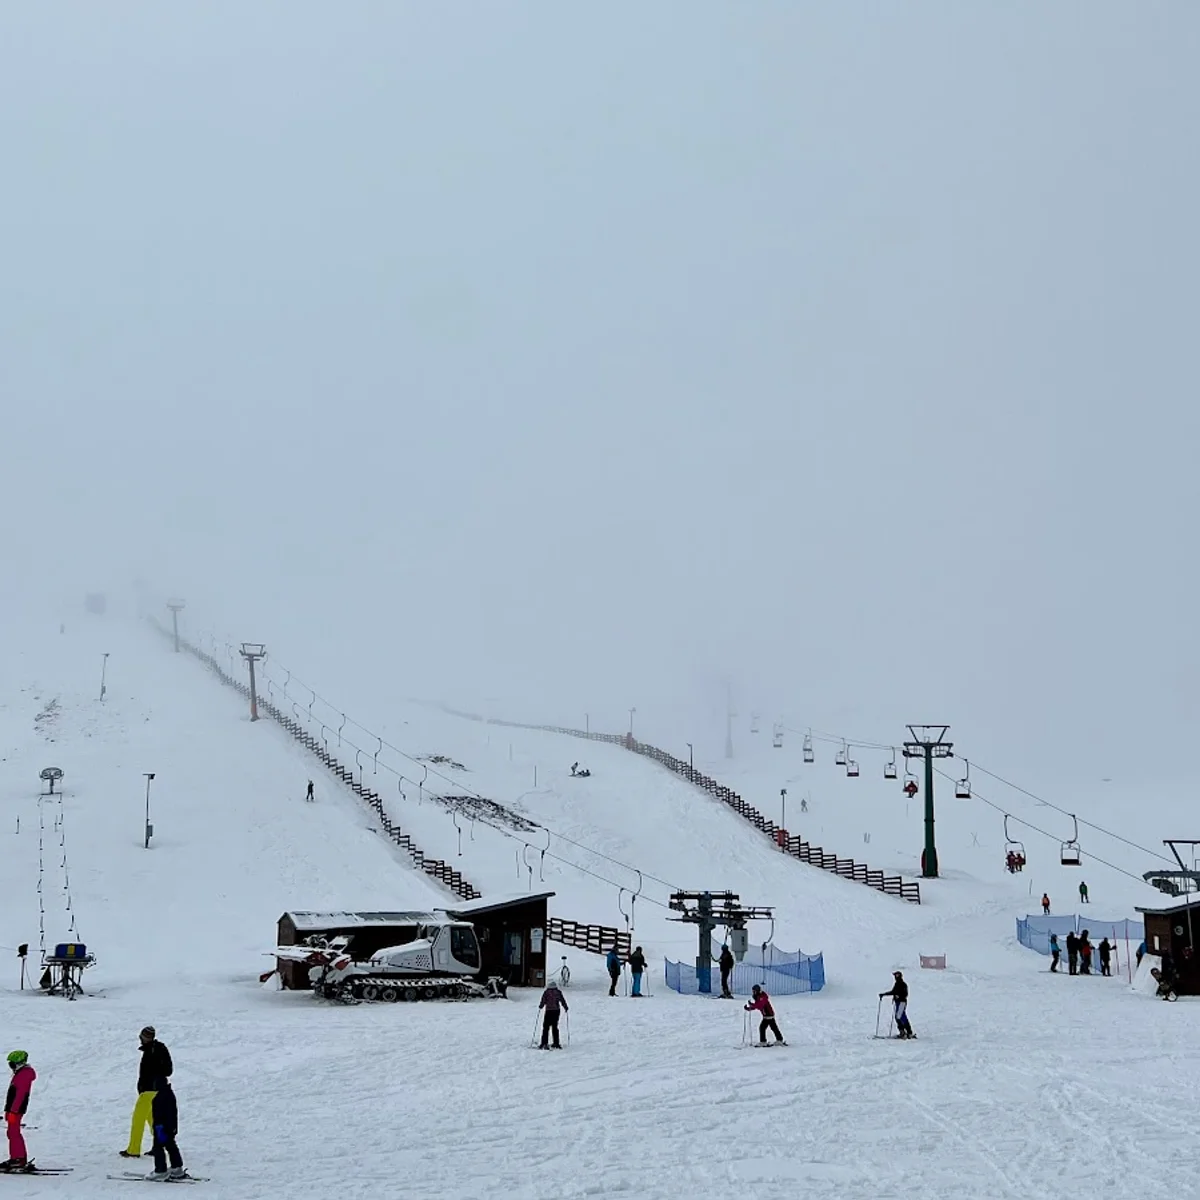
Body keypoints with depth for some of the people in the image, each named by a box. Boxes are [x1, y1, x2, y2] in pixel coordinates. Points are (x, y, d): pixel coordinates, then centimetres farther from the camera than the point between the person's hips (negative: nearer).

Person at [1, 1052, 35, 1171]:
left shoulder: (24, 1075, -15)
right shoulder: (19, 1074, 17)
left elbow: (20, 1095, -22)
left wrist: (13, 1111, -25)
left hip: (17, 1109, -11)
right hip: (13, 1108, 11)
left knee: (14, 1133, -12)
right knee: (12, 1133, 13)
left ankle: (20, 1159, -13)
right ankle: (14, 1158, 17)